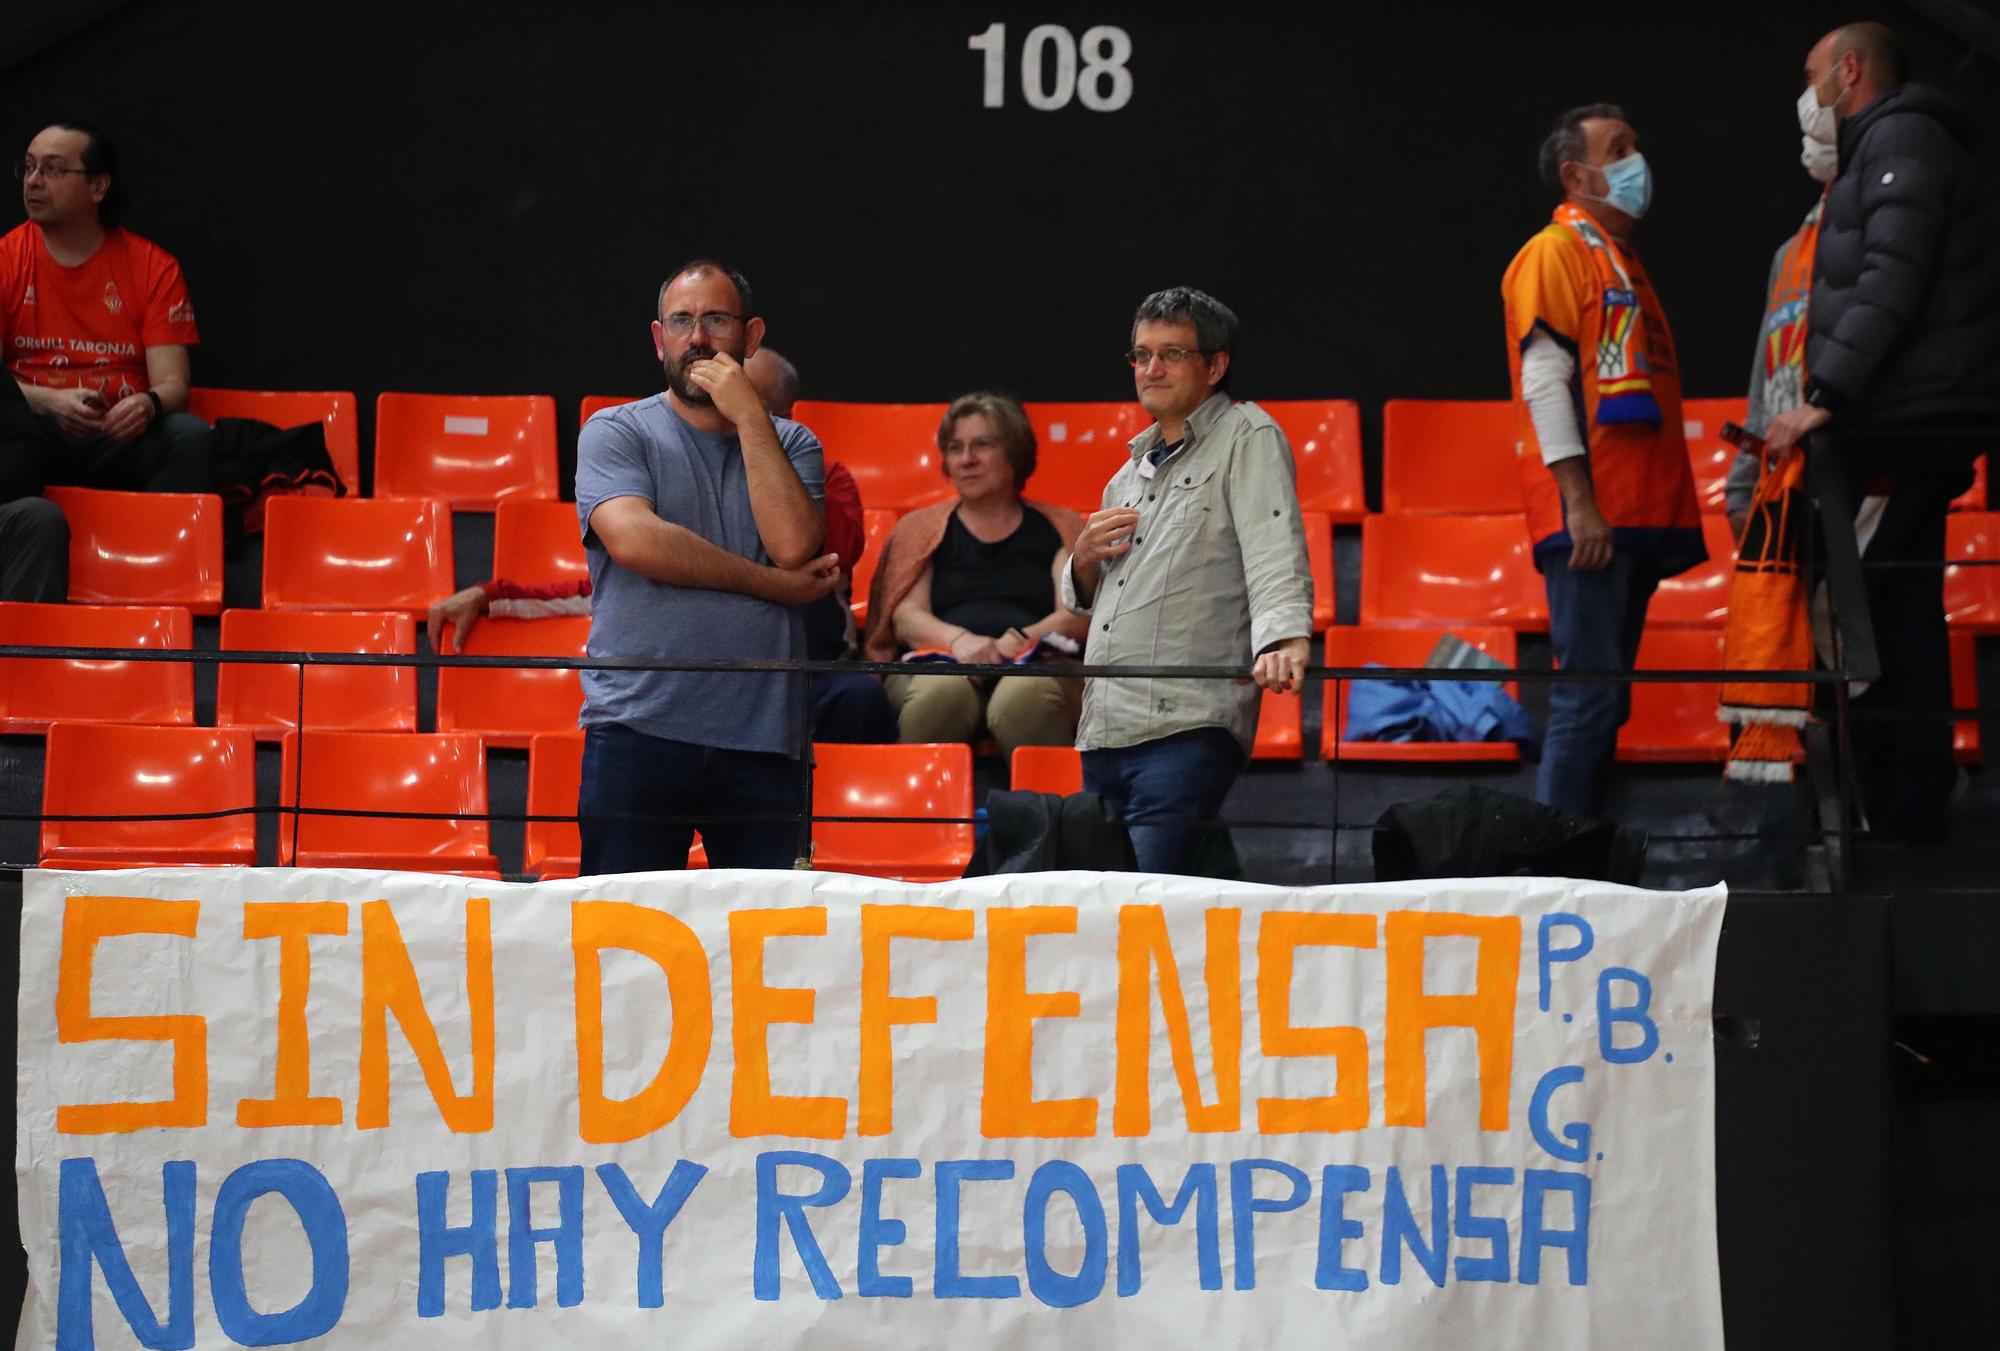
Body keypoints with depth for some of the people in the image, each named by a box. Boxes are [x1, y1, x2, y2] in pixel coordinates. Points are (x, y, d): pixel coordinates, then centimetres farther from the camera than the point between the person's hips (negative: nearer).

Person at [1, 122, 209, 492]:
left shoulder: (154, 267, 4)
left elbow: (173, 385, -1)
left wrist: (148, 404, -25)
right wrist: (50, 402, -22)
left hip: (120, 434, 1)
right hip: (35, 435, -1)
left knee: (190, 436, -29)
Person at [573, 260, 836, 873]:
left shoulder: (790, 444, 15)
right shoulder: (616, 432, 7)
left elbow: (794, 544, -5)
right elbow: (633, 540, -12)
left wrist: (749, 416, -2)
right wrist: (776, 585, -6)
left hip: (763, 737, 2)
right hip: (638, 730, -2)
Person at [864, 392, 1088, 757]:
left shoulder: (1059, 529, 20)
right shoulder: (920, 528, 23)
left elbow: (1078, 616, 6)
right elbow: (906, 617, 9)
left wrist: (1018, 642, -15)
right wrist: (960, 640, -14)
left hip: (1035, 665, -1)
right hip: (939, 661, 1)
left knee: (1026, 694, -38)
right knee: (942, 689, -37)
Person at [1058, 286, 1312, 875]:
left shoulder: (1247, 436, 3)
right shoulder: (1136, 463, 25)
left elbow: (1275, 556, -14)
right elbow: (1082, 601, 32)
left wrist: (1286, 640, -32)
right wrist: (1084, 558, 9)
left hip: (1188, 731, -8)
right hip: (1102, 736, 8)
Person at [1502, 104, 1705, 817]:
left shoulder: (1621, 260, 23)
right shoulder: (1554, 252, -3)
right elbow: (1544, 379, -12)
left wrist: (1670, 516, 16)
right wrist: (1579, 505, -19)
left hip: (1638, 516, 9)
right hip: (1588, 515, -9)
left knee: (1604, 699, 7)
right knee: (1590, 696, -13)